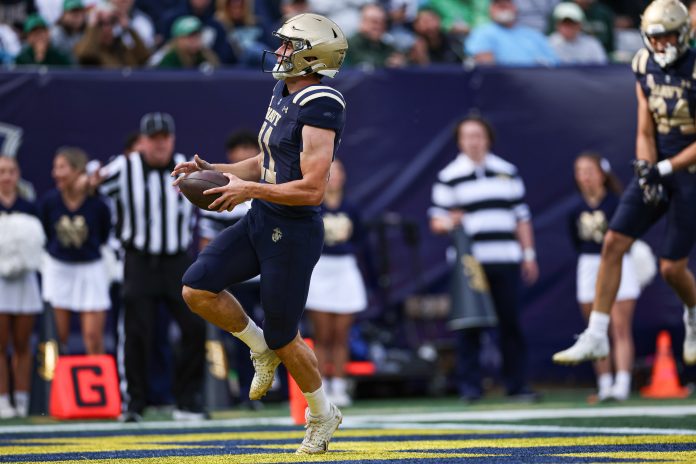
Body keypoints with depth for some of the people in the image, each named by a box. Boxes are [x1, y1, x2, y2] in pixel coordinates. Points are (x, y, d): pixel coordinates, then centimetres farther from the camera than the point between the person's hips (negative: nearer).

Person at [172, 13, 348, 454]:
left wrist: (248, 190, -21)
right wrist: (213, 171, 8)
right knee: (197, 289, -5)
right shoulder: (284, 94, 9)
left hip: (294, 232, -9)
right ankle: (261, 348, 18)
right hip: (261, 221, 9)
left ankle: (323, 416, 29)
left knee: (284, 338, 4)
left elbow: (312, 189, -25)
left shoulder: (319, 110, -20)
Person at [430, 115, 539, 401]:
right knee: (470, 326, -3)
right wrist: (446, 223, -18)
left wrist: (528, 254, 11)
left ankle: (516, 385, 6)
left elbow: (521, 216, 16)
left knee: (511, 324, 1)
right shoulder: (448, 177, 5)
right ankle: (469, 386, 2)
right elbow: (437, 221, 5)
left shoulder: (507, 172, 14)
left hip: (506, 260, 2)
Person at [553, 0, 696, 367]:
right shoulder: (646, 69, 2)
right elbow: (645, 133, 5)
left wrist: (665, 168, -21)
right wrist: (646, 172, -12)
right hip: (658, 168, 5)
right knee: (613, 243, -6)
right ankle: (596, 337, -2)